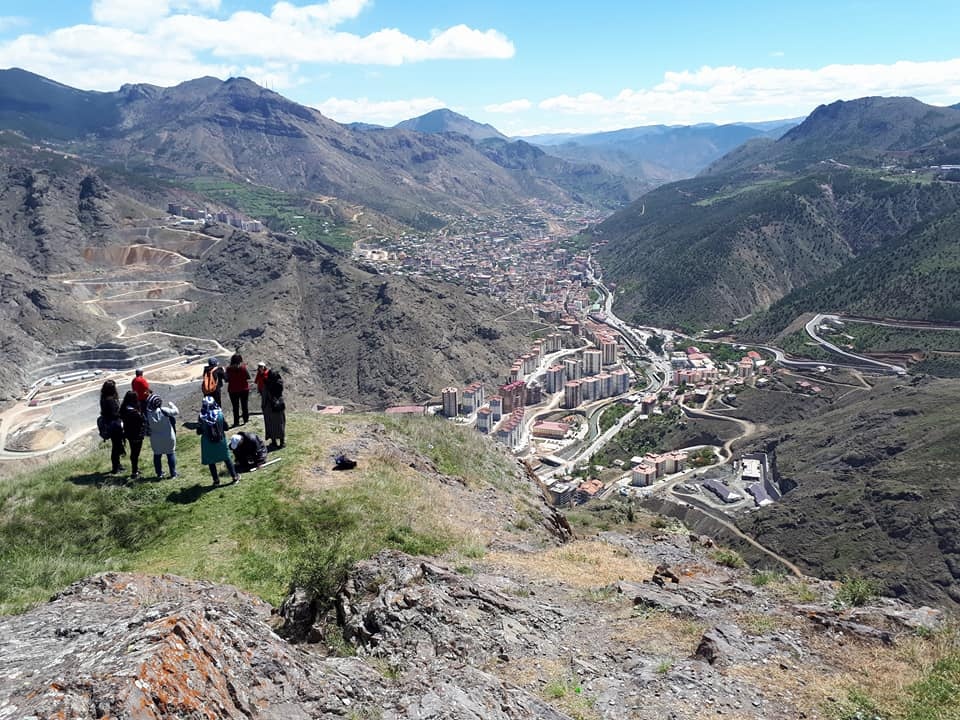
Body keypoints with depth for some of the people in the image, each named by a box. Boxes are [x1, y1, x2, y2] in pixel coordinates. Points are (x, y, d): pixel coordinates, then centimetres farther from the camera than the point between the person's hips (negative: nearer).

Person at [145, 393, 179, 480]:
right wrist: (171, 405, 9)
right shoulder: (164, 411, -19)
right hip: (168, 437, -2)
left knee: (157, 455, 16)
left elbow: (147, 427, -5)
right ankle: (173, 473, 15)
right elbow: (176, 412, -7)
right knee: (171, 454, 11)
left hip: (155, 439, 2)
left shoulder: (148, 414, -12)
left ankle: (159, 474, 21)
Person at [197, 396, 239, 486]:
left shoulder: (202, 417, -17)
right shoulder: (220, 414, -14)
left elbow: (199, 432, -9)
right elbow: (226, 427, -5)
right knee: (227, 459, 17)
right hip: (221, 441, 1)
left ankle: (216, 480, 21)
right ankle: (235, 477, 24)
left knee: (211, 462, 15)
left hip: (208, 443, -1)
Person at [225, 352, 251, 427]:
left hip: (232, 390, 0)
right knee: (244, 405, 13)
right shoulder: (243, 367, -12)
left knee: (235, 406, 7)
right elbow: (248, 377, -6)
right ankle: (245, 420, 17)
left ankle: (236, 422, 8)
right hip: (244, 389, 0)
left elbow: (227, 379, -4)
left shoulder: (229, 368, -10)